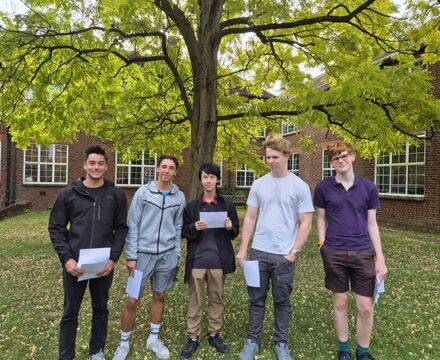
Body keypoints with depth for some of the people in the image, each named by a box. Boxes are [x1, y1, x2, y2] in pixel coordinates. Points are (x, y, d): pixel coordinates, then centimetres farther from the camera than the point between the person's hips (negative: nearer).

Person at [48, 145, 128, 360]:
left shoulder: (116, 195, 0)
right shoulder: (69, 194, -1)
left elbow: (121, 228, 1)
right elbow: (56, 228, 1)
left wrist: (113, 258, -9)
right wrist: (66, 258, -9)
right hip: (75, 264, 0)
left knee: (100, 309, 15)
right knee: (70, 312, 12)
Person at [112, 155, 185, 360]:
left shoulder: (179, 197, 2)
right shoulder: (143, 193, -6)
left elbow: (178, 228, 8)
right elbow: (132, 225, -5)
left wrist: (176, 255, 6)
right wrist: (131, 256, -8)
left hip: (166, 255, 3)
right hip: (143, 254, -2)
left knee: (159, 297, 15)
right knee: (132, 301, 5)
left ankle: (153, 339, 34)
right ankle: (124, 343, 27)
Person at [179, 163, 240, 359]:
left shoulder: (227, 205, 4)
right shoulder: (191, 206, 3)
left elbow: (235, 233, 7)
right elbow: (183, 232, 3)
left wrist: (230, 227, -14)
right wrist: (194, 228, -17)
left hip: (218, 259, 1)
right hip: (197, 260, 0)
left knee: (217, 298, 13)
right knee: (195, 300, 8)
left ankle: (214, 334, 30)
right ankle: (193, 338, 23)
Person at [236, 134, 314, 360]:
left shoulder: (300, 187, -5)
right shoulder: (258, 184, 4)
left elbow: (306, 223, -4)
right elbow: (250, 218, 6)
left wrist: (294, 252, -9)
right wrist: (243, 249, 2)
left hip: (284, 255, -2)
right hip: (259, 252, 2)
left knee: (282, 301, 13)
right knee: (256, 299, 12)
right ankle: (252, 340, 29)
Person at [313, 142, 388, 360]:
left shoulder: (368, 188, 2)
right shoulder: (324, 187, -2)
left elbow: (371, 224, 5)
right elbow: (321, 219, 6)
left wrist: (380, 258, 2)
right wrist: (323, 247, -1)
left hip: (363, 253, 1)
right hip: (334, 253, -1)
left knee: (365, 307, 6)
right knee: (340, 302, 11)